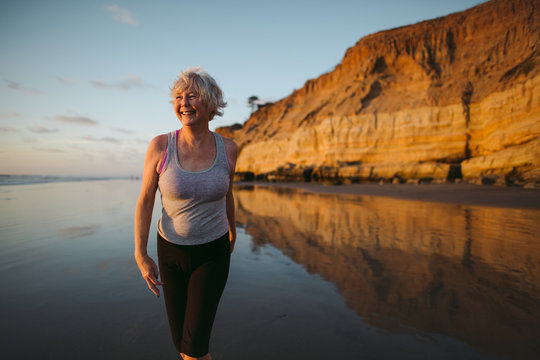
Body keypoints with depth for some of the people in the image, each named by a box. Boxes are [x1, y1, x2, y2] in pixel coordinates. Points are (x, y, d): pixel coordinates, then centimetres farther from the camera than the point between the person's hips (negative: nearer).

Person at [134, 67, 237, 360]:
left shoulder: (227, 148, -11)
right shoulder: (160, 146, -15)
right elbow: (145, 201, -6)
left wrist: (232, 232, 19)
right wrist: (140, 255, -8)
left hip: (212, 252, -1)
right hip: (171, 250, 1)